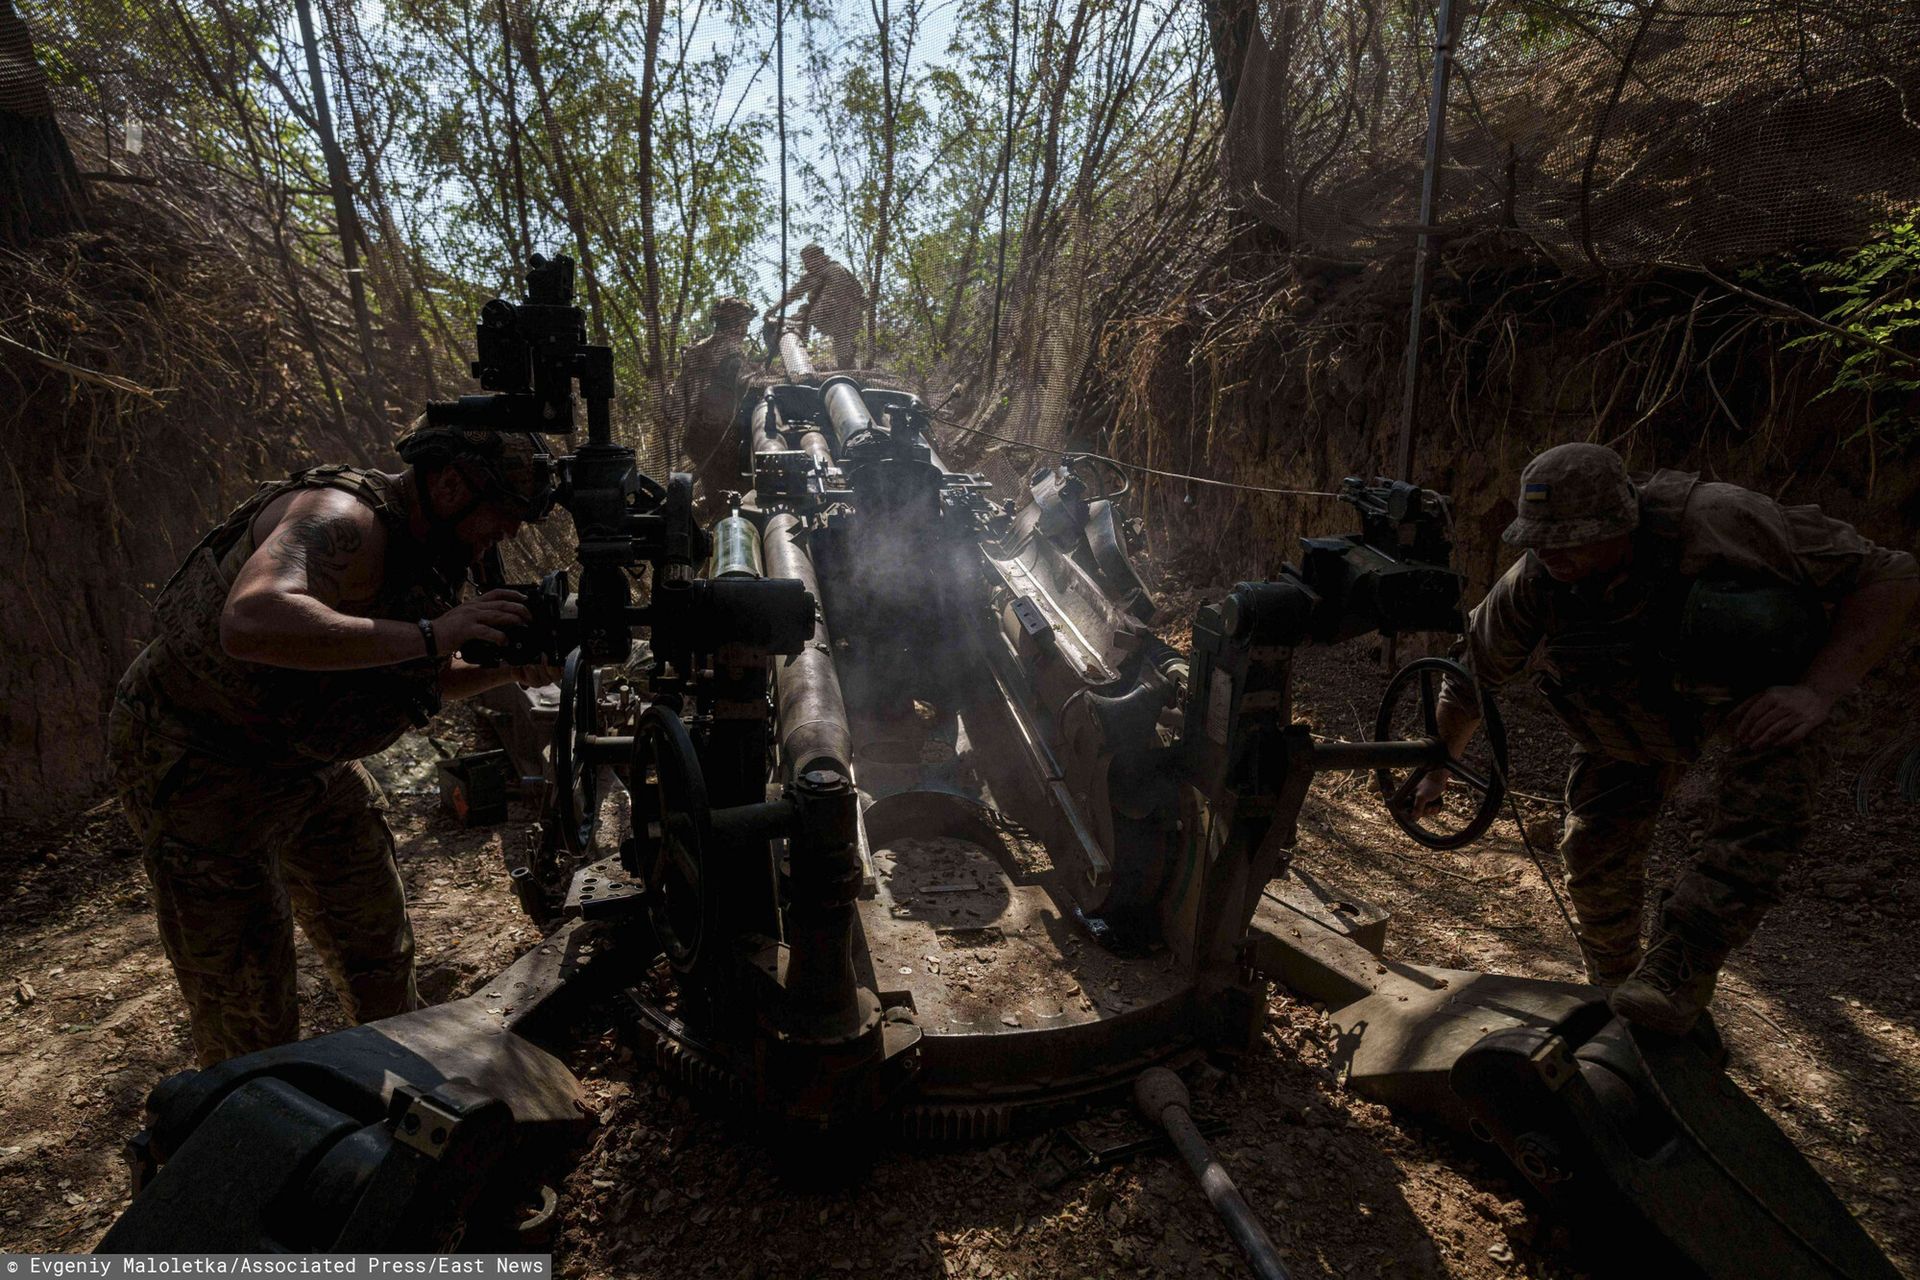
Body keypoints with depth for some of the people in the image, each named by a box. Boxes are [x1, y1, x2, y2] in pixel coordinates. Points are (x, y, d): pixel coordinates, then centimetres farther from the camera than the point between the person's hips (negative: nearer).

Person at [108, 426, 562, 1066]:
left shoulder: (428, 551, 0)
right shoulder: (343, 518, -29)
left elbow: (418, 680, 10)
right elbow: (252, 623, -48)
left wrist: (511, 669, -8)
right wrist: (430, 635, -45)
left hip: (312, 761, 9)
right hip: (197, 760, -9)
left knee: (378, 946, 18)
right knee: (245, 995, -2)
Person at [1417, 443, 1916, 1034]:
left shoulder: (1718, 520, -37)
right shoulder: (1532, 586, -27)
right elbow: (1471, 673, -9)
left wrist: (1818, 690, -39)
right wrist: (1438, 768, 1)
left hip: (1760, 683, -2)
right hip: (1640, 705, 2)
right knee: (1596, 842, -4)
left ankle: (1676, 972, -32)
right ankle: (1615, 982, 26)